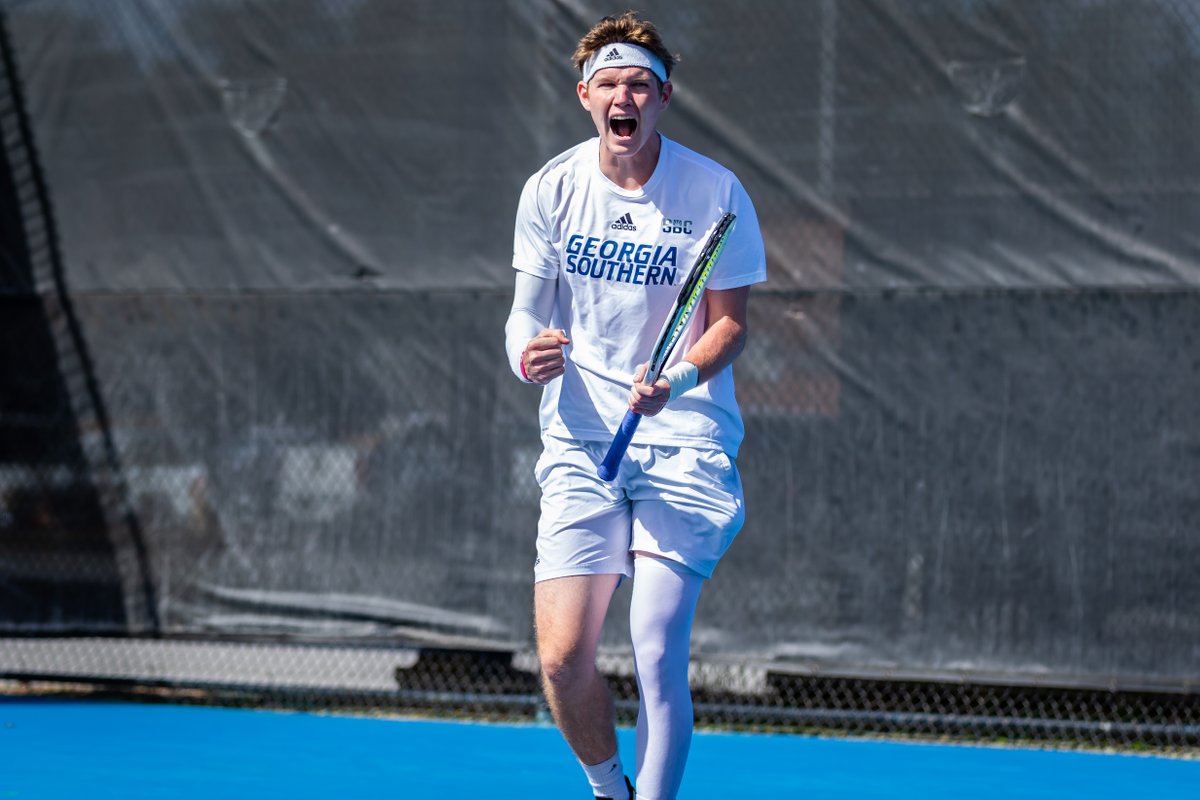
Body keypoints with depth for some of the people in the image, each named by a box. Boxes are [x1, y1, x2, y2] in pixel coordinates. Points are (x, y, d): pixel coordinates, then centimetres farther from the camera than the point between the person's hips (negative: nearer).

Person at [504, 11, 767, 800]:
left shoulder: (714, 192, -6)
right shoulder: (552, 189, 1)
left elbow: (730, 323, -2)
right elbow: (527, 310, 9)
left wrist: (675, 380, -21)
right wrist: (530, 354, -15)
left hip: (685, 444, -2)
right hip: (580, 443, 2)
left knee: (658, 652, -13)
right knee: (564, 660, -5)